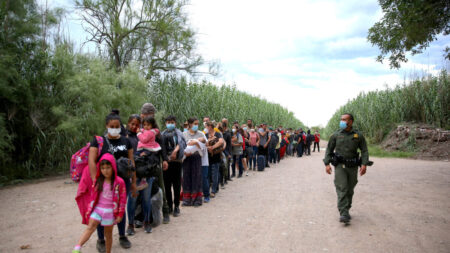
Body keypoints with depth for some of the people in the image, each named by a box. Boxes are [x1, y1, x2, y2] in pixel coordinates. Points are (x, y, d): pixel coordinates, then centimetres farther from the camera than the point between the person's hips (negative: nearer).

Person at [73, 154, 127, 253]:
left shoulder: (119, 182, -9)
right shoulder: (98, 181, 2)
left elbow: (123, 199, -4)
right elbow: (93, 196, 11)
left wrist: (120, 215, -3)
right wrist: (89, 210, 10)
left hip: (110, 212, -2)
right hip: (97, 209, 2)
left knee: (108, 234, 9)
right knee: (90, 227, -18)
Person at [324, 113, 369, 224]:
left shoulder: (358, 135, 4)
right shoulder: (336, 135, 3)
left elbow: (364, 151, 4)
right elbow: (329, 150, 8)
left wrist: (364, 164, -9)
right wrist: (327, 163, -2)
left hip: (353, 167, 2)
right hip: (340, 166, -1)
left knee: (350, 190, 10)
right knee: (342, 189, -12)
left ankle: (347, 210, 26)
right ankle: (344, 214, -15)